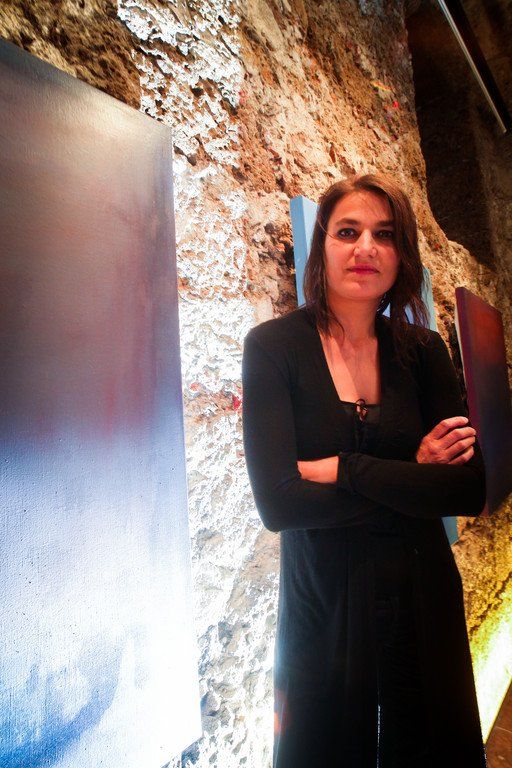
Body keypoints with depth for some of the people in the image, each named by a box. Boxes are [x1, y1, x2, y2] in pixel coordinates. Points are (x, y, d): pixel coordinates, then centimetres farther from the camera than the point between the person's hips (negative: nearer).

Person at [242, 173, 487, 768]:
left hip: (422, 601, 3)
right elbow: (277, 503, -21)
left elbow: (470, 490, -11)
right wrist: (412, 475, -16)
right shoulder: (274, 346, -12)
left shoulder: (422, 350, -1)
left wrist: (342, 469, -20)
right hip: (320, 603, -2)